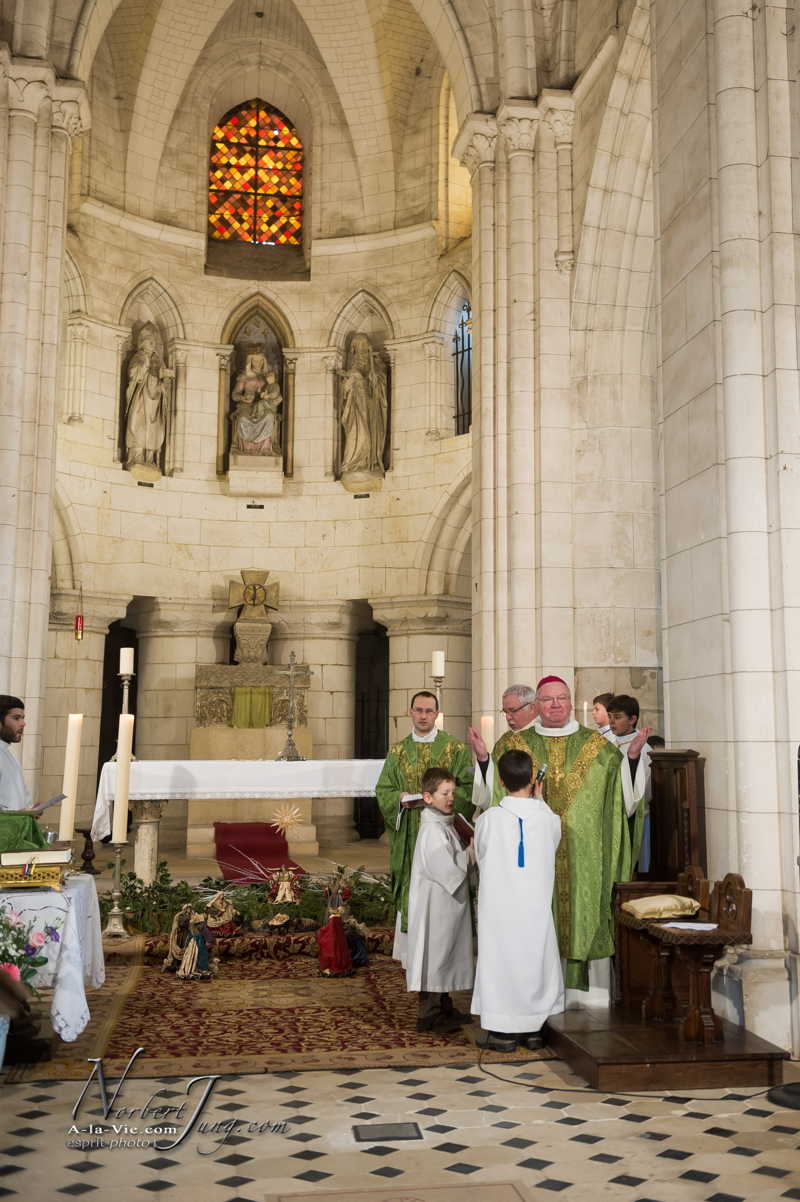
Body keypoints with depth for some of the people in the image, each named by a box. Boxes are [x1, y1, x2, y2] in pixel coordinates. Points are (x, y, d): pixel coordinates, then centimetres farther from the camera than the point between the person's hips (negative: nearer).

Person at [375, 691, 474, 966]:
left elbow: (469, 788, -2)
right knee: (412, 890, 2)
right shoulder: (398, 751, 10)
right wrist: (401, 797, -12)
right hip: (409, 837, 2)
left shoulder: (455, 749, 3)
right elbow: (383, 790, 8)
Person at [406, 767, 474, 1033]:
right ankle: (429, 1015, 7)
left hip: (446, 906, 10)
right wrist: (470, 853, -11)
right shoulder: (432, 830, -20)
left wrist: (466, 854, 4)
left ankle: (443, 1008, 27)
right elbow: (448, 869, -24)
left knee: (446, 956, 17)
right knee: (435, 955, -2)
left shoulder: (443, 825, 13)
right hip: (435, 907, -10)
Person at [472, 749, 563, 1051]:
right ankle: (533, 1029, 22)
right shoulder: (548, 817, -7)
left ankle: (503, 1032, 11)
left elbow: (480, 857, 4)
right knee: (534, 958, 13)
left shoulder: (488, 819, -12)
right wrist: (539, 799, 22)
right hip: (536, 904, 2)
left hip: (499, 905, -2)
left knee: (500, 959, 6)